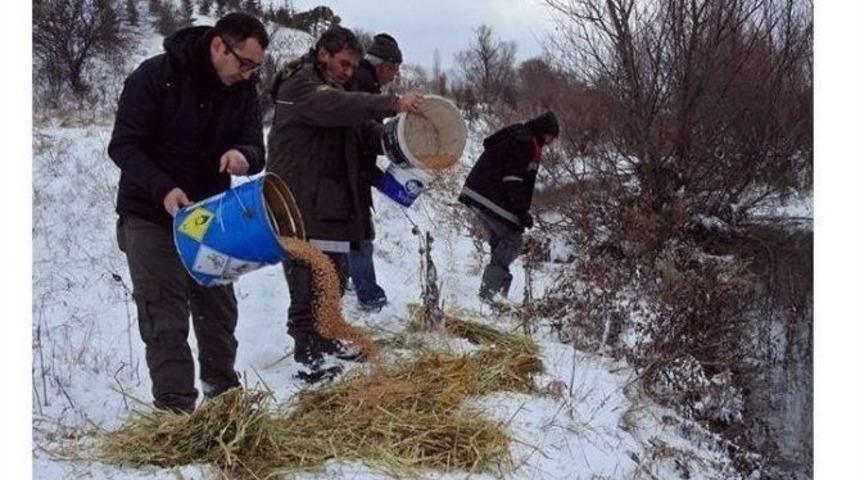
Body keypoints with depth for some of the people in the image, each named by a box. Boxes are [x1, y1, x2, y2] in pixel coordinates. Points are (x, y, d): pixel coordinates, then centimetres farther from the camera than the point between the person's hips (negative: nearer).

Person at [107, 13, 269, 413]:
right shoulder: (155, 76, -18)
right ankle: (176, 410, -2)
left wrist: (243, 155, -30)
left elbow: (256, 150, -4)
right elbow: (123, 146, -18)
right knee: (165, 319, -7)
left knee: (218, 310, 14)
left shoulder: (242, 91, -4)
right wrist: (163, 189, -33)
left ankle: (224, 394, 31)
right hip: (151, 217, -5)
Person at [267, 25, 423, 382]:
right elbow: (338, 106, -29)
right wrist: (393, 104, -37)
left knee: (332, 282, 16)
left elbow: (364, 133, 13)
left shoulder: (332, 91, 23)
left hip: (329, 207, 9)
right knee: (308, 286, -8)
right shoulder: (299, 86, -8)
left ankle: (325, 340, 31)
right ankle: (308, 359, -3)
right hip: (299, 208, -9)